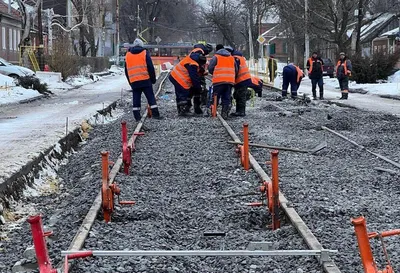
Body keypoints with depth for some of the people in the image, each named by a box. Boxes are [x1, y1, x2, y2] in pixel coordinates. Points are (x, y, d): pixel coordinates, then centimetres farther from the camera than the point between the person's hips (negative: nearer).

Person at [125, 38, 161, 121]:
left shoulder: (127, 55, 14)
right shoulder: (145, 53, 1)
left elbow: (126, 71, 18)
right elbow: (150, 67, -3)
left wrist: (130, 81, 24)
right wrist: (153, 79, 5)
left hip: (134, 82, 3)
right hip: (145, 80, -3)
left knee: (136, 99, 7)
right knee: (151, 97, 2)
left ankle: (137, 116, 4)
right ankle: (155, 114, -1)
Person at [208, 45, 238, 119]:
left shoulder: (216, 57, 10)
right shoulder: (232, 59, 20)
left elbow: (210, 68, 4)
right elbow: (236, 70, 20)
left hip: (218, 81, -3)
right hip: (230, 81, 3)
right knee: (226, 98, 6)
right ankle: (225, 113, 1)